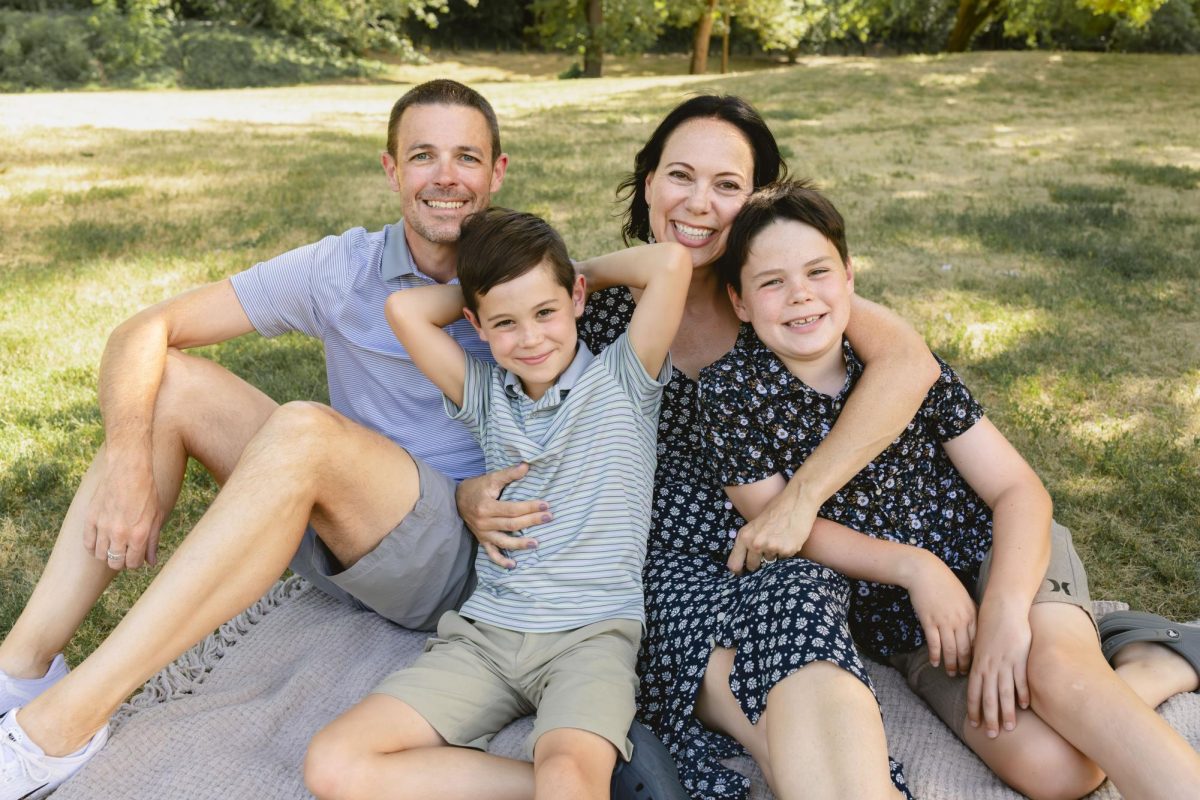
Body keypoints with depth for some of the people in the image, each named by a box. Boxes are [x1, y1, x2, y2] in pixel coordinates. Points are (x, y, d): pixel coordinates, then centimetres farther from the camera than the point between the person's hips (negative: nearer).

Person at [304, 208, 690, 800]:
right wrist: (486, 288, 12)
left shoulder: (620, 379, 3)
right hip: (484, 632, 6)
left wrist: (584, 268, 7)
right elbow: (405, 308, 3)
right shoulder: (485, 395, 13)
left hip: (591, 635, -5)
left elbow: (671, 262, -9)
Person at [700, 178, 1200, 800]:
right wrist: (914, 567, -20)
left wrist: (1005, 608, -26)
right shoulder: (731, 391, -10)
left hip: (995, 548, 0)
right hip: (893, 611, 0)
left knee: (1054, 668, -35)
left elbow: (1019, 489, -9)